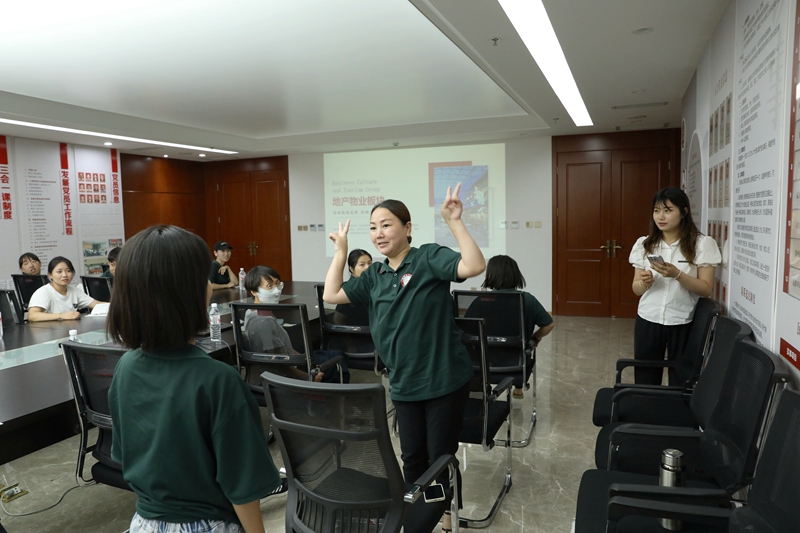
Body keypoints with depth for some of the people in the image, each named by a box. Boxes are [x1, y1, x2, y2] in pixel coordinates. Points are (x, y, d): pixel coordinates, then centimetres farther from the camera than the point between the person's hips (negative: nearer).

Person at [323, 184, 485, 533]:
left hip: (444, 380, -5)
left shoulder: (429, 258, -12)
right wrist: (340, 251, 7)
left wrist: (454, 222, -31)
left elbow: (474, 266, -27)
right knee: (412, 457, 19)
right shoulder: (374, 276, 7)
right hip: (404, 383, 5)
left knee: (441, 456, 11)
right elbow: (331, 295, 8)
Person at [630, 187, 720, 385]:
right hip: (648, 321, 2)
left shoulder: (702, 244, -5)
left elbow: (706, 289, -9)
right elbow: (636, 289, 6)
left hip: (683, 323, -2)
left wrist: (677, 274, -23)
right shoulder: (644, 244, 4)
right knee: (645, 380, 6)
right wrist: (644, 283, -16)